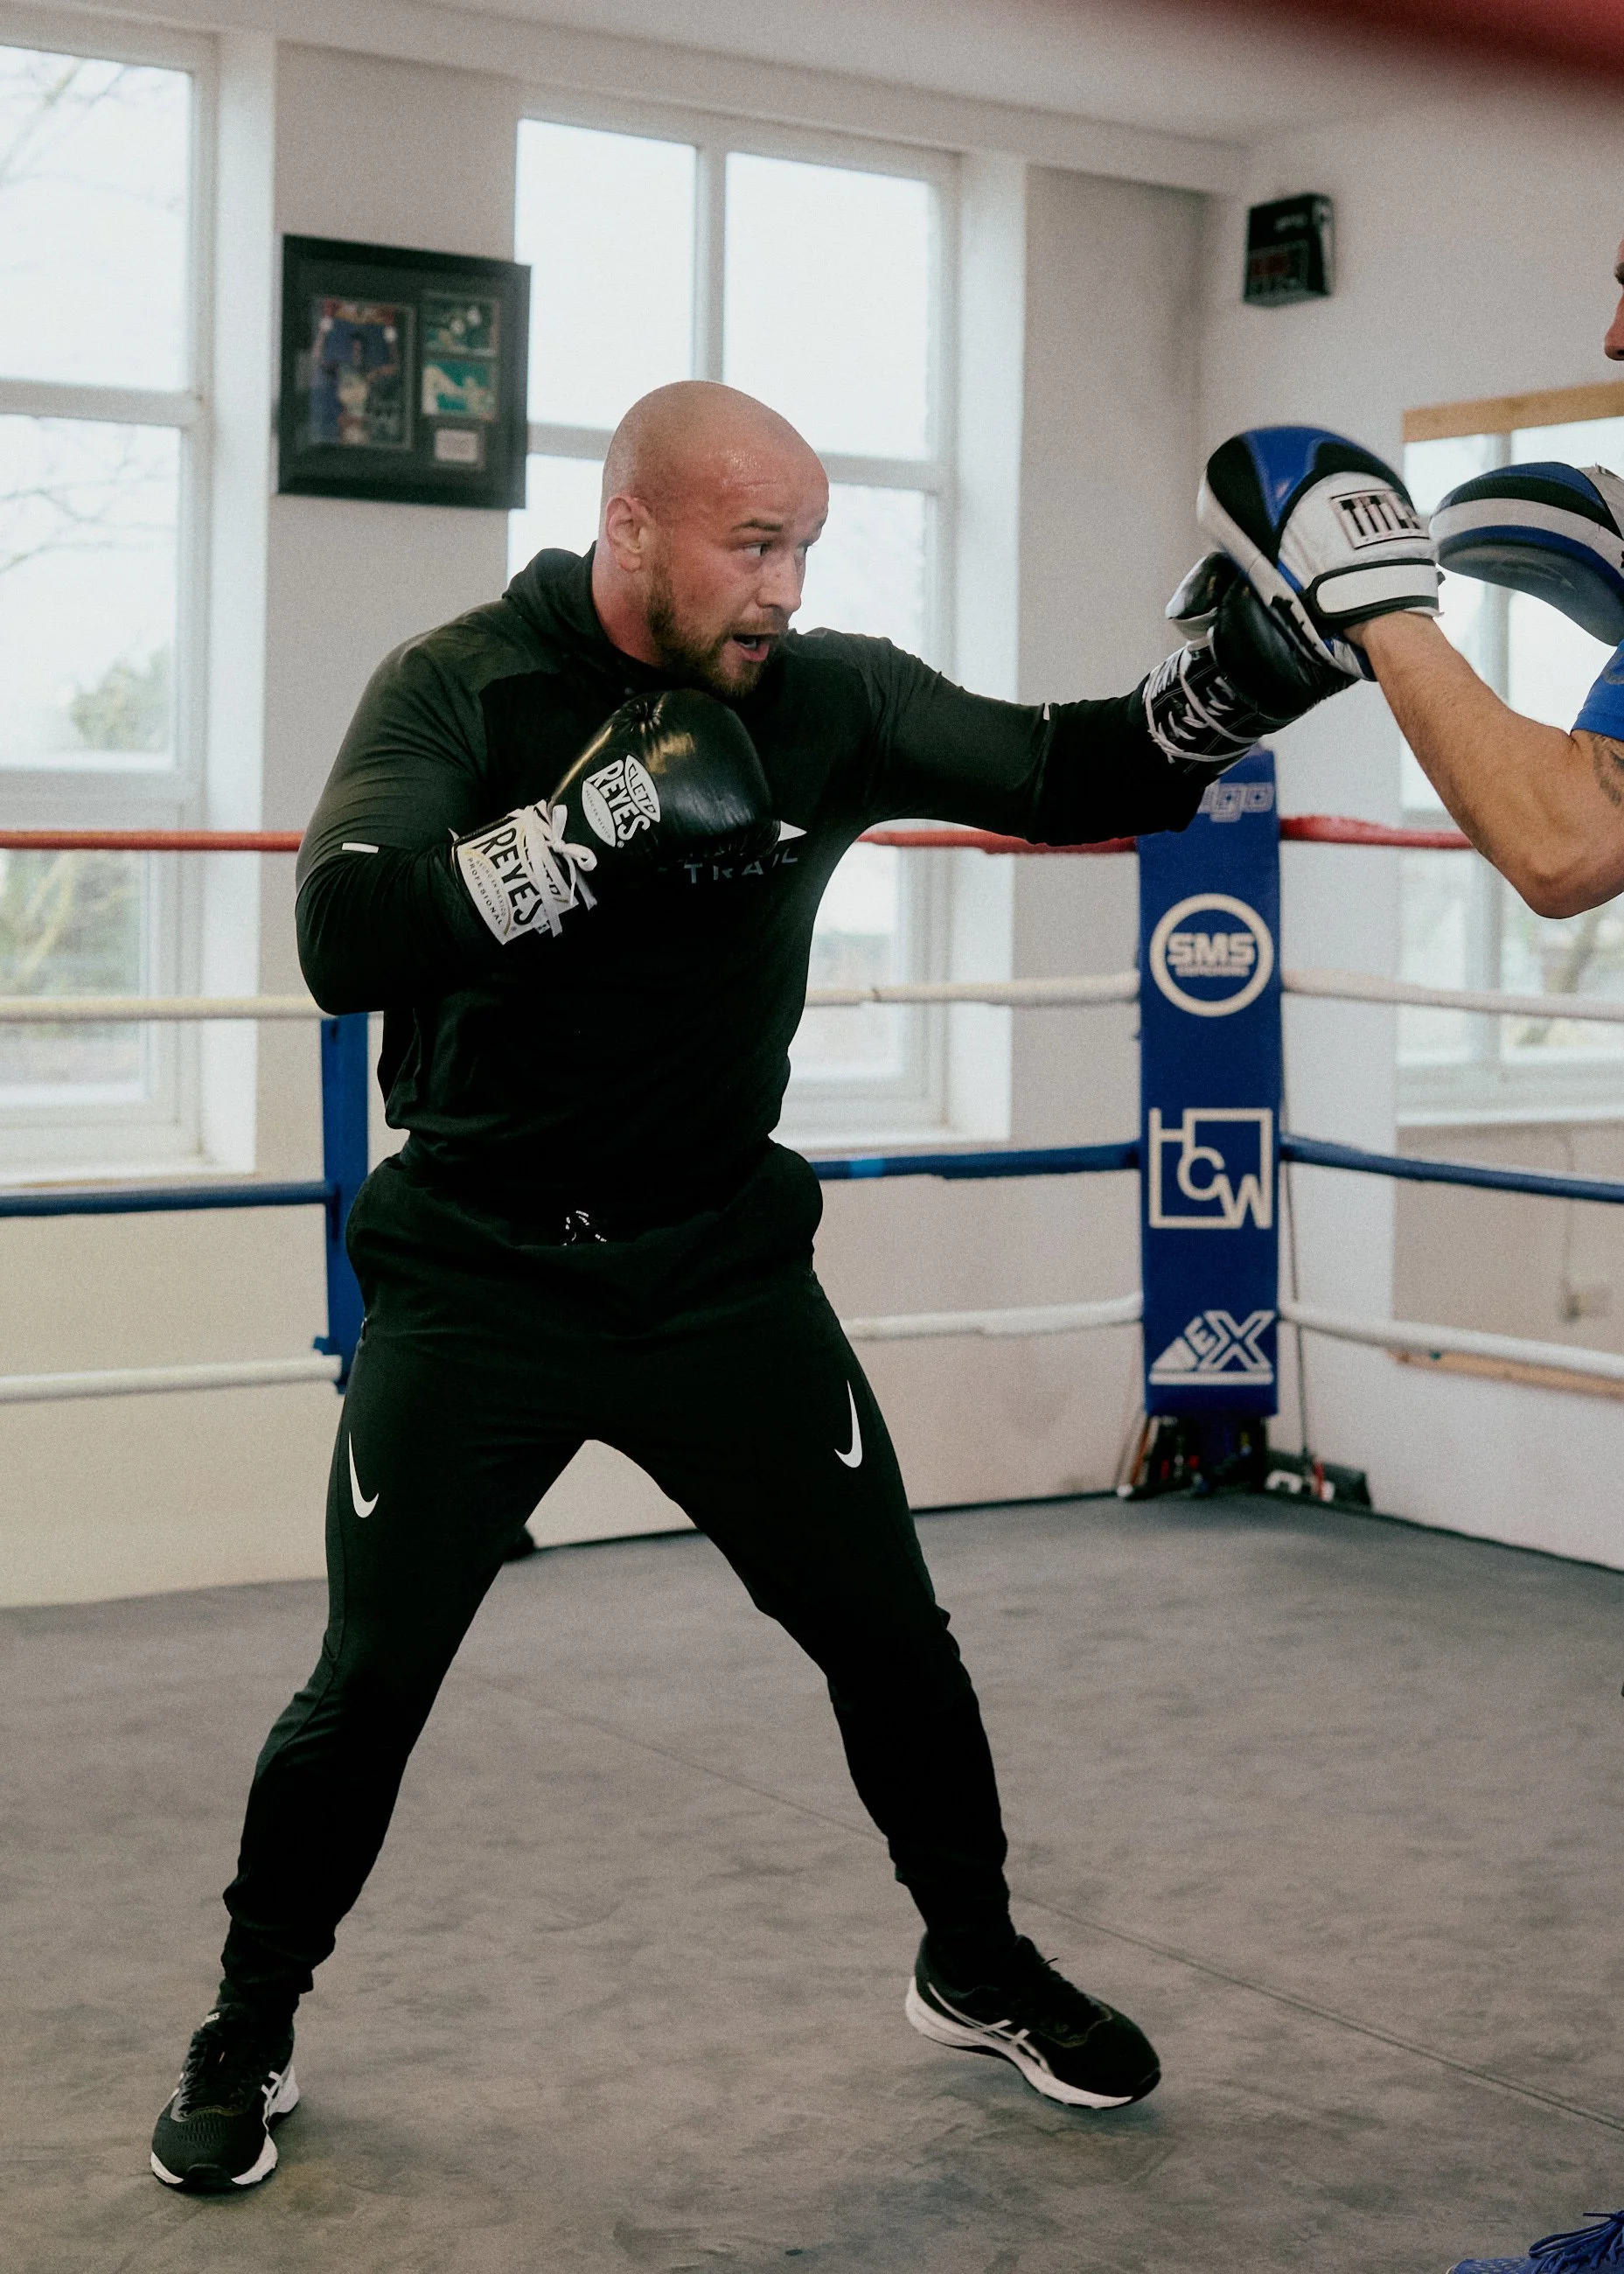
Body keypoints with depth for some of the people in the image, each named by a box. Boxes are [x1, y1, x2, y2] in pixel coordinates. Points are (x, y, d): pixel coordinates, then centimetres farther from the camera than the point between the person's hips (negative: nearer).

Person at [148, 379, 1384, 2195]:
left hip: (719, 1272, 3)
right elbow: (345, 943, -27)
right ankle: (248, 2033, 25)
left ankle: (977, 1970, 31)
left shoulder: (828, 697, -5)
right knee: (367, 1686, 2)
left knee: (888, 1637, 7)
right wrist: (599, 814, -37)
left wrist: (1222, 685, -24)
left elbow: (1072, 781, -4)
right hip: (476, 1281, -2)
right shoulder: (459, 687, -13)